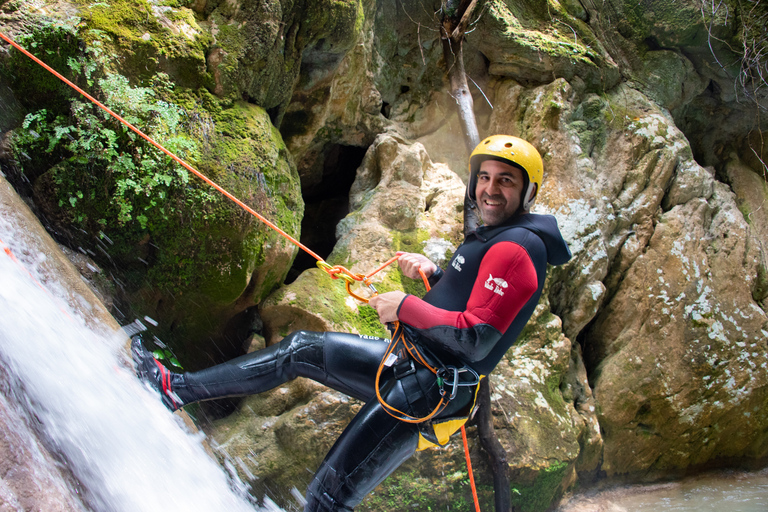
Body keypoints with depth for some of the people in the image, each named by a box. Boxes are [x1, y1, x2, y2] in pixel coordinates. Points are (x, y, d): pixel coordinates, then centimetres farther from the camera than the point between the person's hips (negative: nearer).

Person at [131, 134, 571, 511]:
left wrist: (406, 307, -16)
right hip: (409, 363, 10)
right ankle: (177, 389, 25)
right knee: (301, 349, 16)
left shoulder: (513, 248, -19)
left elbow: (477, 339, -26)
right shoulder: (497, 237, 13)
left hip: (424, 392, -10)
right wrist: (433, 274, 7)